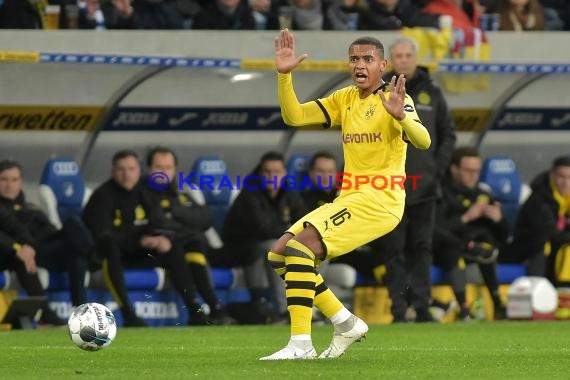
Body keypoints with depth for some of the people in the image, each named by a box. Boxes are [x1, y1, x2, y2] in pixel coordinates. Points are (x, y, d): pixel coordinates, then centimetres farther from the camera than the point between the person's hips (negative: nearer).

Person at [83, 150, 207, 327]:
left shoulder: (144, 194, 7)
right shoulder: (103, 196, -12)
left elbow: (158, 225, 4)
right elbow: (102, 234, -22)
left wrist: (163, 238, -22)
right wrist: (139, 242, -27)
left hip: (137, 253, 6)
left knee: (172, 248, -12)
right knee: (109, 244, -39)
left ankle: (194, 310, -16)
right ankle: (127, 313, -47)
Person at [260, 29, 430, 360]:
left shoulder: (394, 98, -6)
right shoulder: (344, 100, 14)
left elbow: (423, 141, -22)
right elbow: (294, 116, 7)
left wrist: (401, 116, -42)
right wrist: (284, 74, -6)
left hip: (381, 200, -8)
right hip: (349, 199, 8)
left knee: (300, 246, -23)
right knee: (279, 253, 2)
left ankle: (301, 344, -24)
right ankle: (346, 323, 7)